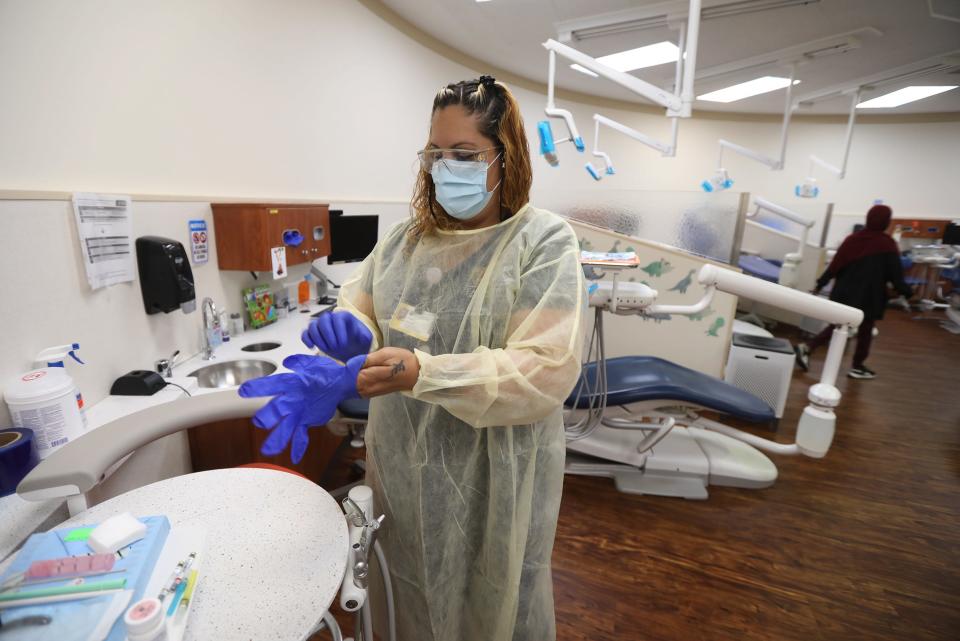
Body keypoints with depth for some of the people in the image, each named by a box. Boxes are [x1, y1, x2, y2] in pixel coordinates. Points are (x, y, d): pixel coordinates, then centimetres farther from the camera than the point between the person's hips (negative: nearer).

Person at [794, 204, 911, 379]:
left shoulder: (853, 238, 1)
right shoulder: (887, 244, -9)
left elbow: (836, 264, 0)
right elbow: (895, 273, -6)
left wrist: (820, 284, 4)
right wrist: (907, 292, 5)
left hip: (845, 291, 4)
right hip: (869, 294, -4)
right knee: (865, 330, 10)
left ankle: (807, 348, -3)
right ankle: (857, 366, 19)